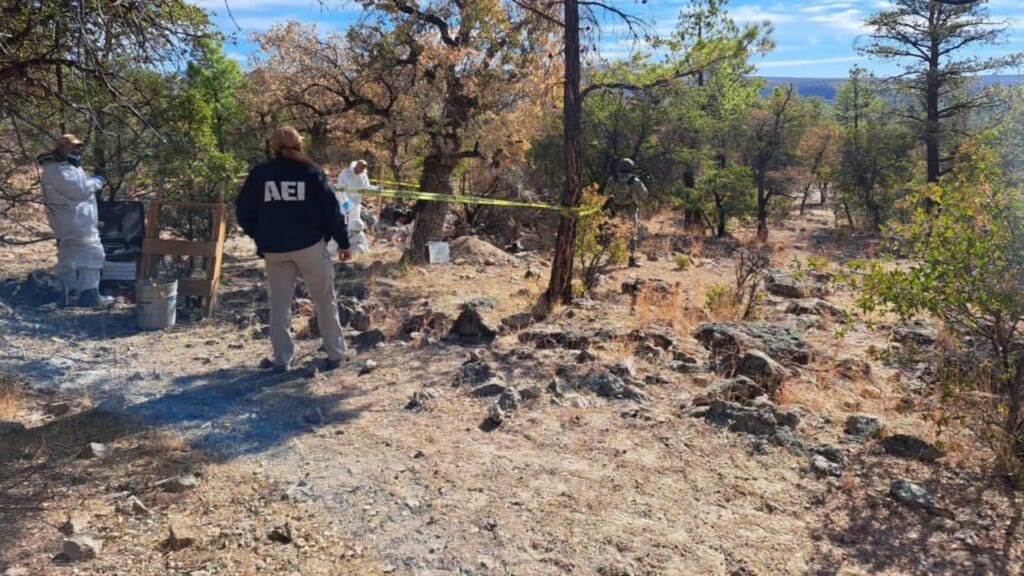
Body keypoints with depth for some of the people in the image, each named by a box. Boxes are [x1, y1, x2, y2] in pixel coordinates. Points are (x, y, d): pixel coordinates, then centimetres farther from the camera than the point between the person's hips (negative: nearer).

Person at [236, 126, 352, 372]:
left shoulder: (258, 174, 2)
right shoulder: (311, 172, -2)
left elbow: (244, 213, 4)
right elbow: (330, 210, -4)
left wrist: (260, 237, 19)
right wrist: (343, 242, 3)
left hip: (274, 250, 2)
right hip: (310, 245, -1)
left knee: (279, 305, 11)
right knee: (325, 301, 10)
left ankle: (282, 359, 10)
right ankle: (335, 354, 12)